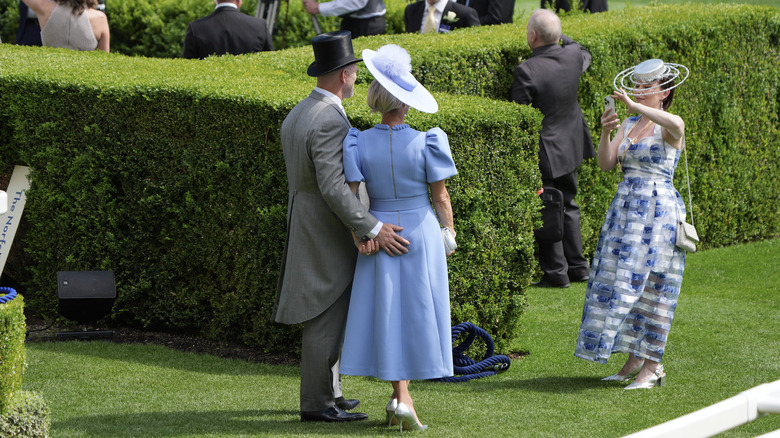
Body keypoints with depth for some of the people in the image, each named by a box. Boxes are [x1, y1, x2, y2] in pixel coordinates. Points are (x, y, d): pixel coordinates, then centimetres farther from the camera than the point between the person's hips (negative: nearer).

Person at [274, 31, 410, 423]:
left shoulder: (296, 115, 10)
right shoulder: (330, 121, -22)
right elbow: (332, 187, -29)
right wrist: (373, 229, -31)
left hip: (306, 227, 10)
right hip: (328, 237, -10)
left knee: (328, 315, 18)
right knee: (327, 320, -4)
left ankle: (327, 392, 25)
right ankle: (317, 403, 1)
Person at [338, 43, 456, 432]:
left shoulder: (359, 144, -6)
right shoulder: (425, 143, -10)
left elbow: (351, 197, -10)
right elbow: (441, 197, -5)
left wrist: (359, 233, -2)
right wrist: (449, 236, 7)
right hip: (421, 230, -2)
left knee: (388, 312, 9)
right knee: (417, 311, 6)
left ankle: (401, 397, 4)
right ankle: (402, 399, 1)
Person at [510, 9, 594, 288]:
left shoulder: (526, 71, -25)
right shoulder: (573, 55, -7)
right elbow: (585, 57, 20)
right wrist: (562, 38, 26)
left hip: (545, 152, -7)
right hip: (570, 147, 7)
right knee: (568, 205, 20)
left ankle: (556, 273, 8)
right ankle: (577, 266, 26)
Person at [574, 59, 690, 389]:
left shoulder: (669, 128, -6)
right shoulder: (628, 126, 14)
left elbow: (676, 124, -33)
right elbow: (606, 163, 1)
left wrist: (634, 105, -35)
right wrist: (605, 132, -16)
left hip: (657, 210, -7)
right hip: (625, 209, 7)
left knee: (650, 286, -7)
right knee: (618, 283, 6)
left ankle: (652, 365, -2)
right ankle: (633, 360, 14)